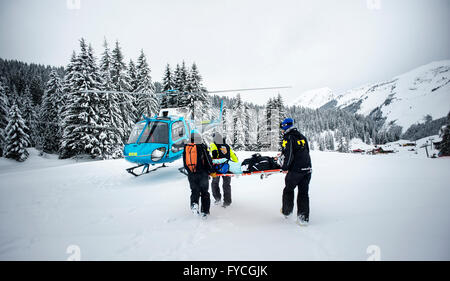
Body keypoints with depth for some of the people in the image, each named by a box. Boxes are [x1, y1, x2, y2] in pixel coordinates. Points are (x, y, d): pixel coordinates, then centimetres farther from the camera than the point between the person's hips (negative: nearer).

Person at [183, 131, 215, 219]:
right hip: (202, 174, -3)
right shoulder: (202, 147, -7)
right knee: (204, 193, 10)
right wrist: (212, 171, 7)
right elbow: (208, 161, -6)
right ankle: (205, 212, 11)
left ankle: (194, 203, -11)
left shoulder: (186, 148, 5)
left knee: (195, 191, 17)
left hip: (191, 175, 3)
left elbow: (185, 164, 10)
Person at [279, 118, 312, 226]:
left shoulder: (288, 138, -8)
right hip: (307, 169, 7)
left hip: (295, 170, -6)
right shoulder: (302, 137, 15)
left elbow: (287, 154, -14)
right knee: (303, 193, 10)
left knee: (288, 190, 14)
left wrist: (284, 167, -2)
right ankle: (304, 218, 10)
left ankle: (286, 212, 26)